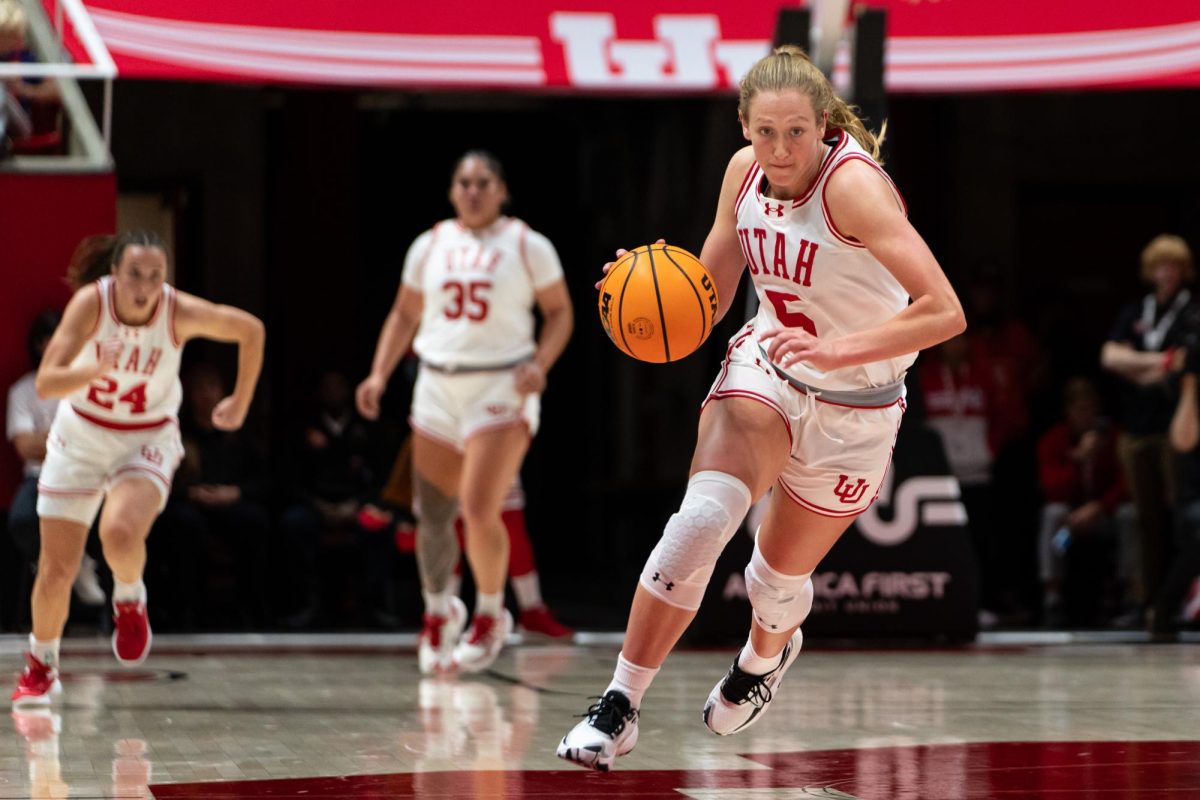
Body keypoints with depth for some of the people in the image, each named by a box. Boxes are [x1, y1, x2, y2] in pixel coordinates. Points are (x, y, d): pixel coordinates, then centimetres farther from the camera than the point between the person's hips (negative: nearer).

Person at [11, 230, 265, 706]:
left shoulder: (180, 312, -21)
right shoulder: (91, 302, -23)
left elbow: (251, 330, -2)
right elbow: (45, 384, -30)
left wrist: (240, 404, 5)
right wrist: (94, 369, -47)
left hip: (148, 441, -1)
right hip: (81, 435, 1)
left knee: (120, 533, -30)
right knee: (56, 570, 1)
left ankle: (129, 600, 5)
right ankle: (41, 666, 28)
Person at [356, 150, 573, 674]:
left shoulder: (527, 246, 0)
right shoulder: (430, 246, 10)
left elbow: (560, 312, 3)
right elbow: (405, 314, 17)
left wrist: (540, 364, -14)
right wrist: (379, 374, 5)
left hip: (501, 390, -4)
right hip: (437, 385, 4)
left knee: (480, 509, -16)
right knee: (432, 517, 6)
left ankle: (490, 616, 7)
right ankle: (438, 612, 31)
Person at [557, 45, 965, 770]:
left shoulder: (853, 183, -28)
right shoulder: (745, 172, -9)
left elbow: (945, 312, -35)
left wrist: (835, 350, -43)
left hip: (853, 407, -3)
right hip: (765, 366, 3)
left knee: (779, 574, 12)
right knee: (702, 516, -23)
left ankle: (768, 652, 51)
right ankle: (621, 704, -16)